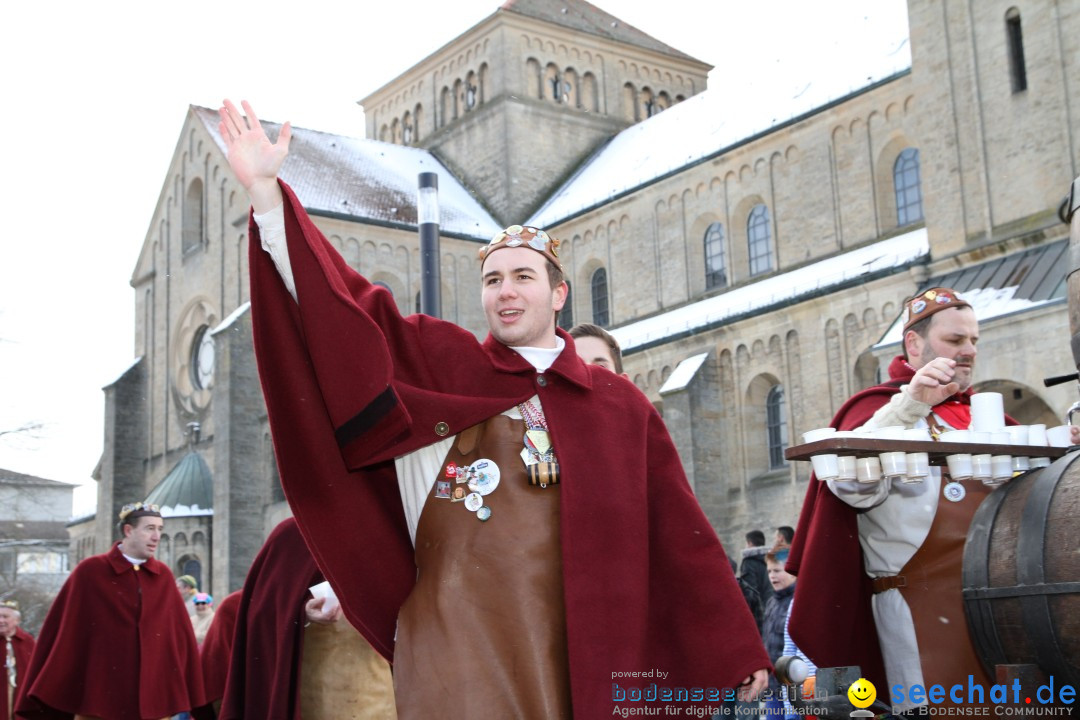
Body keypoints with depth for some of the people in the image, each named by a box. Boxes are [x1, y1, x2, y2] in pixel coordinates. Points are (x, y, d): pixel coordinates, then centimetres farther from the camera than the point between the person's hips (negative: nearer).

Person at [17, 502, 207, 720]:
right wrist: (46, 697, -3)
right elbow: (61, 634, -1)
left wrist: (191, 697, 5)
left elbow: (180, 635, 8)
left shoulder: (164, 576, 7)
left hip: (154, 700, 3)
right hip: (99, 698, -3)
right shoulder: (89, 572, -1)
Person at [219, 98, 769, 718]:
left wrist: (736, 651, 10)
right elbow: (344, 309, 0)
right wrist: (265, 187, -9)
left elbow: (678, 532, 10)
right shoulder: (439, 364, 8)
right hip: (456, 638, -1)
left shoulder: (621, 407, 9)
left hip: (573, 642, 1)